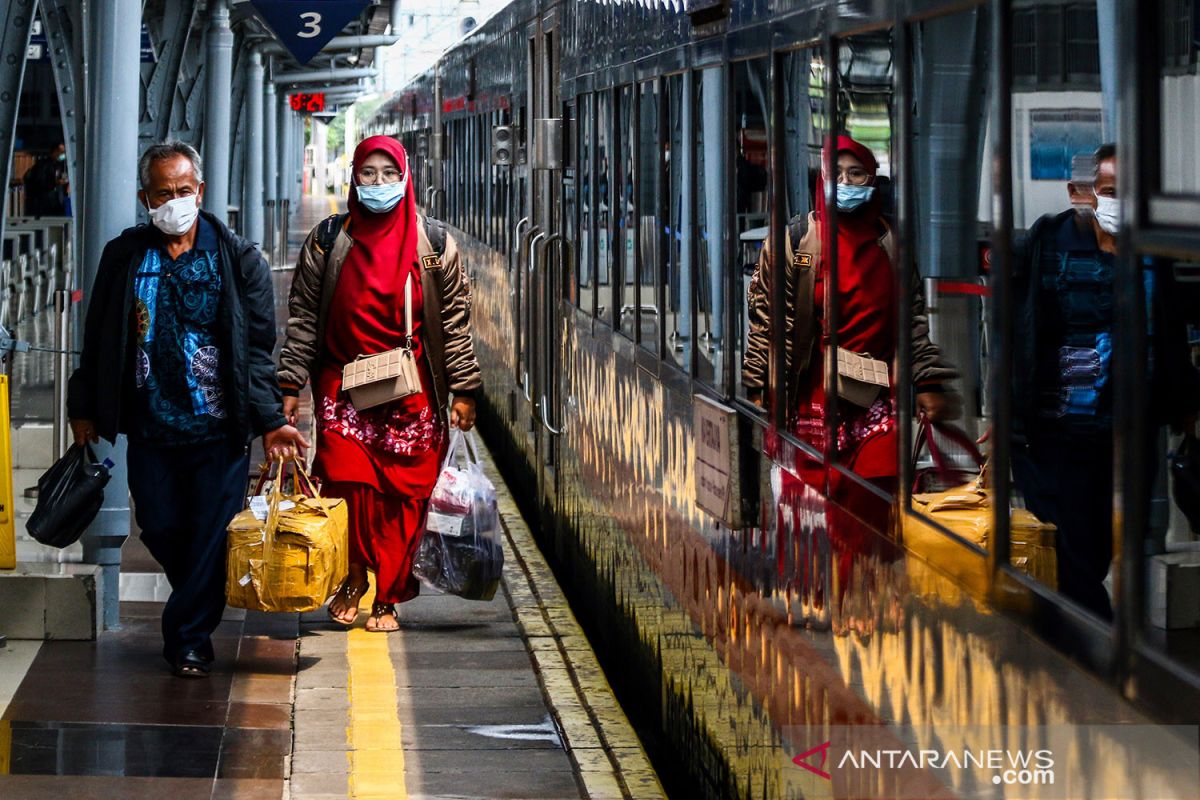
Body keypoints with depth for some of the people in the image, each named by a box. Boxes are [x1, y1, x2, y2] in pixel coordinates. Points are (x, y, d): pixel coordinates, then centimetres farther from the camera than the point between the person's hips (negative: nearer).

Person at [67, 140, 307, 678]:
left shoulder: (239, 260, -1)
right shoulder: (124, 257, 6)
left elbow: (257, 348, -3)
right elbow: (98, 340, 13)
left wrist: (270, 420, -11)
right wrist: (85, 408, 12)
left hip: (219, 430, -2)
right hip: (150, 427, 3)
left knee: (212, 535, -3)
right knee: (160, 531, 8)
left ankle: (189, 638, 9)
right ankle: (199, 610, 32)